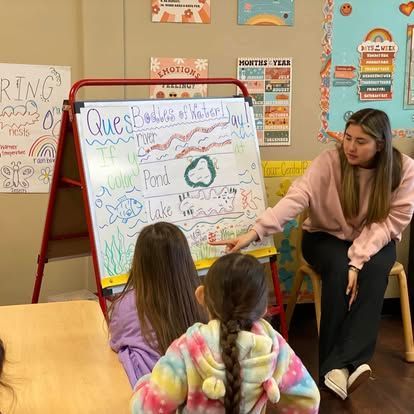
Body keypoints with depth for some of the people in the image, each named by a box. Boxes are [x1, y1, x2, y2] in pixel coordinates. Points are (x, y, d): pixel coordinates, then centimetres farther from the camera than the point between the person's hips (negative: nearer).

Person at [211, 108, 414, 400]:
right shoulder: (329, 161, -19)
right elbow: (296, 198, -32)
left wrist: (358, 259, -29)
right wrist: (255, 232, -46)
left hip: (375, 241, 1)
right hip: (328, 237, -1)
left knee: (373, 270, -32)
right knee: (339, 269, -33)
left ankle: (340, 363, -31)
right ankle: (337, 363, -23)